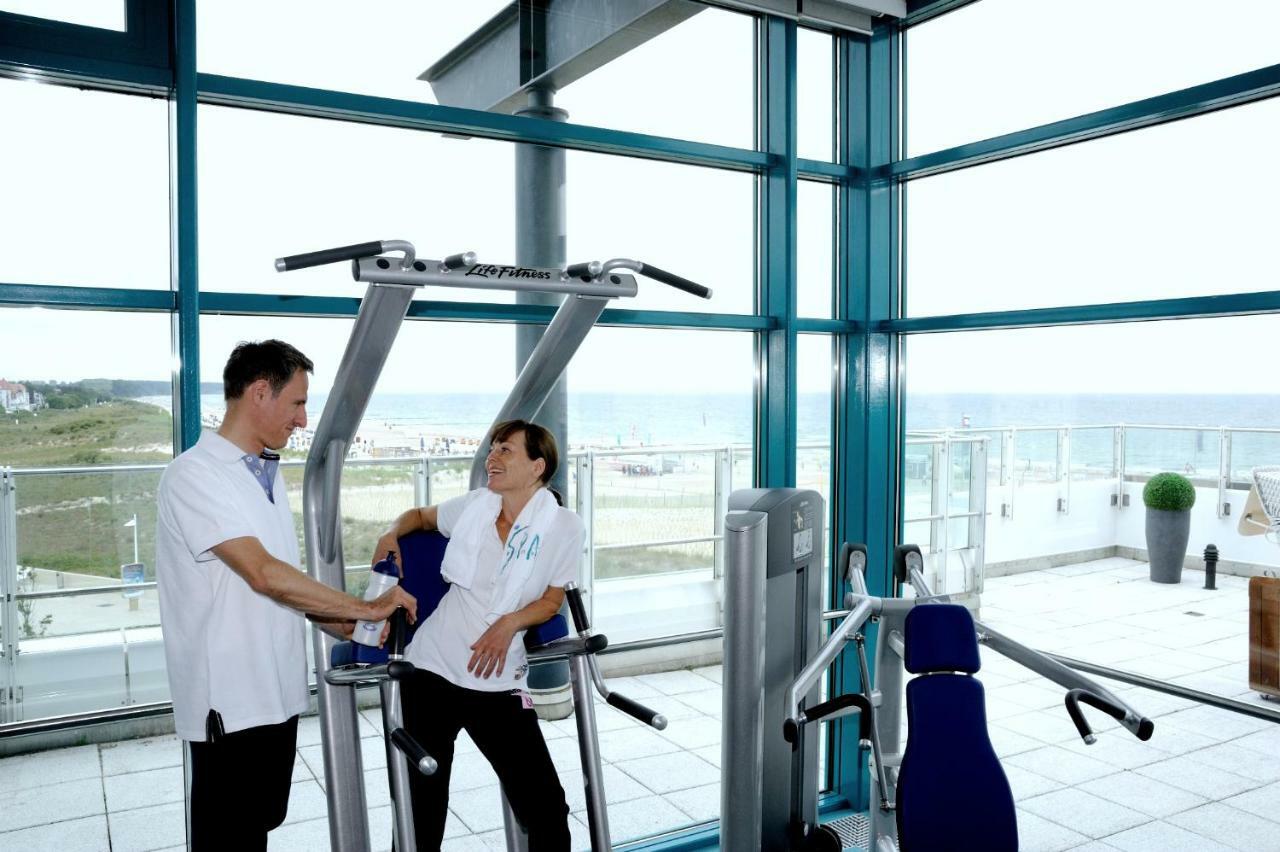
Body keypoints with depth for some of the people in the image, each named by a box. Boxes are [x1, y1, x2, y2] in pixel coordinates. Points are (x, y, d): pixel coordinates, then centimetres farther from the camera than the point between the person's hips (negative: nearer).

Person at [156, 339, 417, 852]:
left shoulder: (266, 475, 11)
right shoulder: (194, 475, -16)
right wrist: (365, 608, -18)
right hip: (230, 701, -8)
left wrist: (341, 624, 5)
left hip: (277, 691, 8)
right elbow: (263, 575, -24)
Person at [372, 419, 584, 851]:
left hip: (496, 682, -2)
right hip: (430, 668, 3)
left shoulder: (564, 527, -6)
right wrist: (392, 534, 3)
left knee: (546, 808, -3)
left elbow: (552, 601, 2)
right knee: (421, 810, 9)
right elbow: (420, 515, 23)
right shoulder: (474, 505, 3)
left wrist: (509, 623, -15)